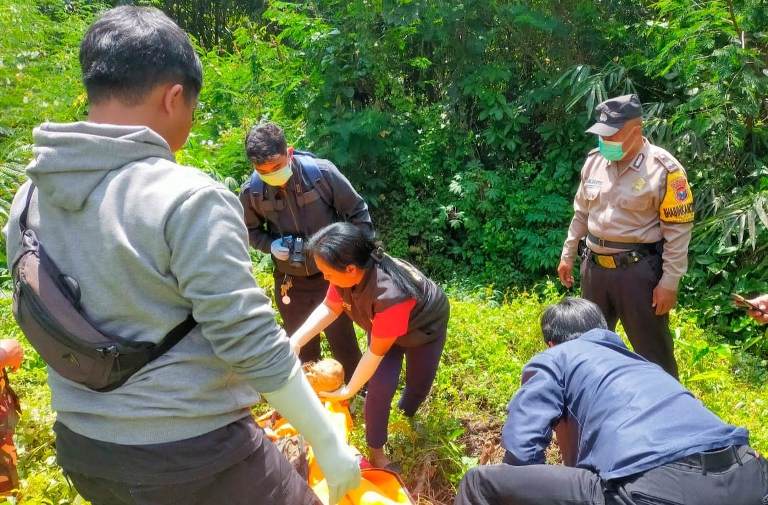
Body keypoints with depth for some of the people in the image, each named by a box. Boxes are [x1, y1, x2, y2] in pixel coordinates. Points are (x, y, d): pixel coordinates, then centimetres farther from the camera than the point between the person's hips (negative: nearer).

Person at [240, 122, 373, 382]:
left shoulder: (322, 171, -21)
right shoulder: (251, 191, -14)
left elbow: (357, 212, -9)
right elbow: (251, 230, 5)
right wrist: (271, 245, -15)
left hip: (330, 274, -2)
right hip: (289, 280, 2)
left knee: (342, 341, 14)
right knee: (302, 347, 19)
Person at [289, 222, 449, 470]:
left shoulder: (390, 295, -47)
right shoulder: (347, 274, -31)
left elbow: (376, 352, -36)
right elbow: (329, 308, -16)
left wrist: (348, 391, -26)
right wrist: (296, 341, -29)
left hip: (425, 326, -4)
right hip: (381, 326, 4)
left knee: (419, 384, 13)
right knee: (380, 387, -6)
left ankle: (406, 416, 46)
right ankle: (376, 450, 14)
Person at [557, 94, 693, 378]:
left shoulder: (663, 169, -14)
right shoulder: (595, 161, 3)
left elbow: (678, 230, -12)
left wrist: (670, 282, -13)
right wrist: (567, 255, 15)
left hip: (638, 270, -6)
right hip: (594, 266, 6)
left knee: (652, 349, 5)